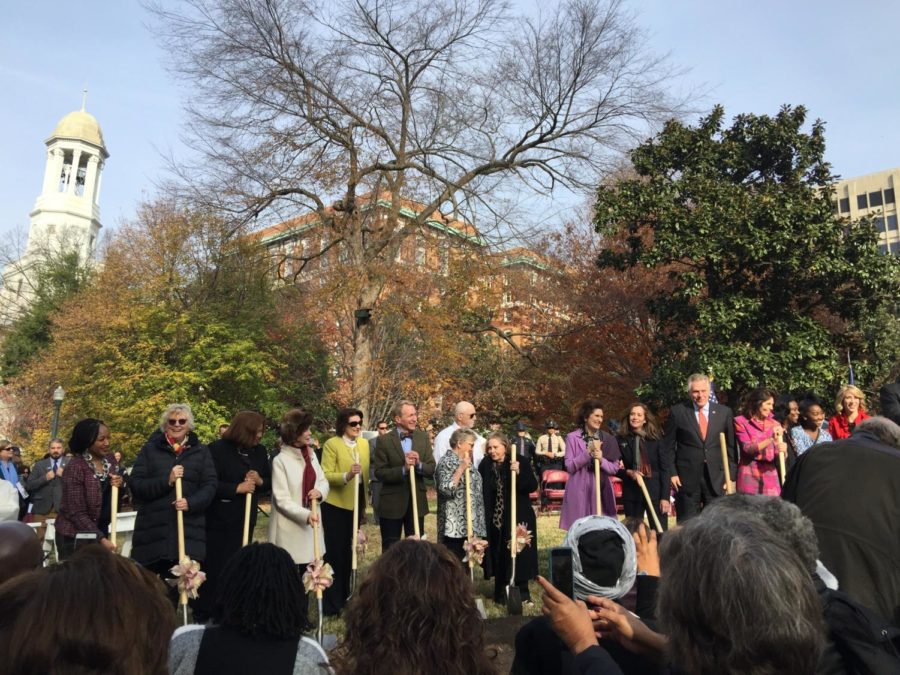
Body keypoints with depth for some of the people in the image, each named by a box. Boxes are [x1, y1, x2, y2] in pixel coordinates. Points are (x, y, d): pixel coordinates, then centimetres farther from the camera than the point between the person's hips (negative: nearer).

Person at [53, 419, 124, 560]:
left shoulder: (110, 459, 0)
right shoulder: (75, 467, -18)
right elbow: (77, 513, -18)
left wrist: (119, 485, -9)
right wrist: (101, 539, -23)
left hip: (100, 530, 5)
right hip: (75, 535, -5)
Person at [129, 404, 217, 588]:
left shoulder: (201, 451, 10)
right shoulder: (150, 449, 8)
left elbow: (210, 485, 3)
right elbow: (135, 484, -1)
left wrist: (190, 503, -14)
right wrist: (166, 481, -15)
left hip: (189, 530, 0)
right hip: (153, 528, 0)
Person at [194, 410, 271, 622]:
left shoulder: (259, 451, 6)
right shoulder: (217, 449, -11)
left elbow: (270, 483, 11)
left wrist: (259, 481, -10)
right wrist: (237, 488, -20)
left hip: (245, 520, 6)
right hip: (219, 521, -5)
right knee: (214, 567, 3)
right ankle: (202, 613, 19)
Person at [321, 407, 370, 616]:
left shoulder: (364, 444, 7)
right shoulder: (331, 444, -11)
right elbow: (325, 475, -17)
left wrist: (364, 506, 14)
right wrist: (346, 476, -34)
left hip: (355, 505, 6)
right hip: (336, 506, -6)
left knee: (349, 552, 14)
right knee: (335, 553, 0)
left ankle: (344, 598, 28)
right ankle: (332, 604, 11)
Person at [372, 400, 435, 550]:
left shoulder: (423, 437, 2)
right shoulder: (384, 440, -9)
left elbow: (431, 469, 0)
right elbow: (380, 473, -13)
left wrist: (419, 464, -20)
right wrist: (403, 469, -25)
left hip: (417, 502, 3)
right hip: (392, 503, -3)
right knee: (390, 549, 9)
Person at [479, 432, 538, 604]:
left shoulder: (521, 461, -7)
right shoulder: (485, 465, 1)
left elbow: (533, 486, -12)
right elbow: (481, 491, 8)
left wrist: (518, 473, -25)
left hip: (519, 517, -2)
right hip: (495, 519, 3)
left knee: (519, 555, 3)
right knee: (499, 556, 7)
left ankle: (522, 593, 19)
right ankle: (502, 594, 22)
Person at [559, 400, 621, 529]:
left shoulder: (607, 439, 8)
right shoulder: (572, 438, -2)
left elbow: (615, 468, 6)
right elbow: (569, 467, -7)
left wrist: (601, 460, -13)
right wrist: (589, 452, -15)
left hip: (602, 491, 3)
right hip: (579, 492, -3)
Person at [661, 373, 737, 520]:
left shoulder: (725, 412, 6)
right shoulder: (677, 412, 0)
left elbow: (731, 446, 8)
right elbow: (668, 446, 2)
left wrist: (731, 476, 4)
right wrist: (672, 473, -5)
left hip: (716, 478, 2)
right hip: (687, 479, -2)